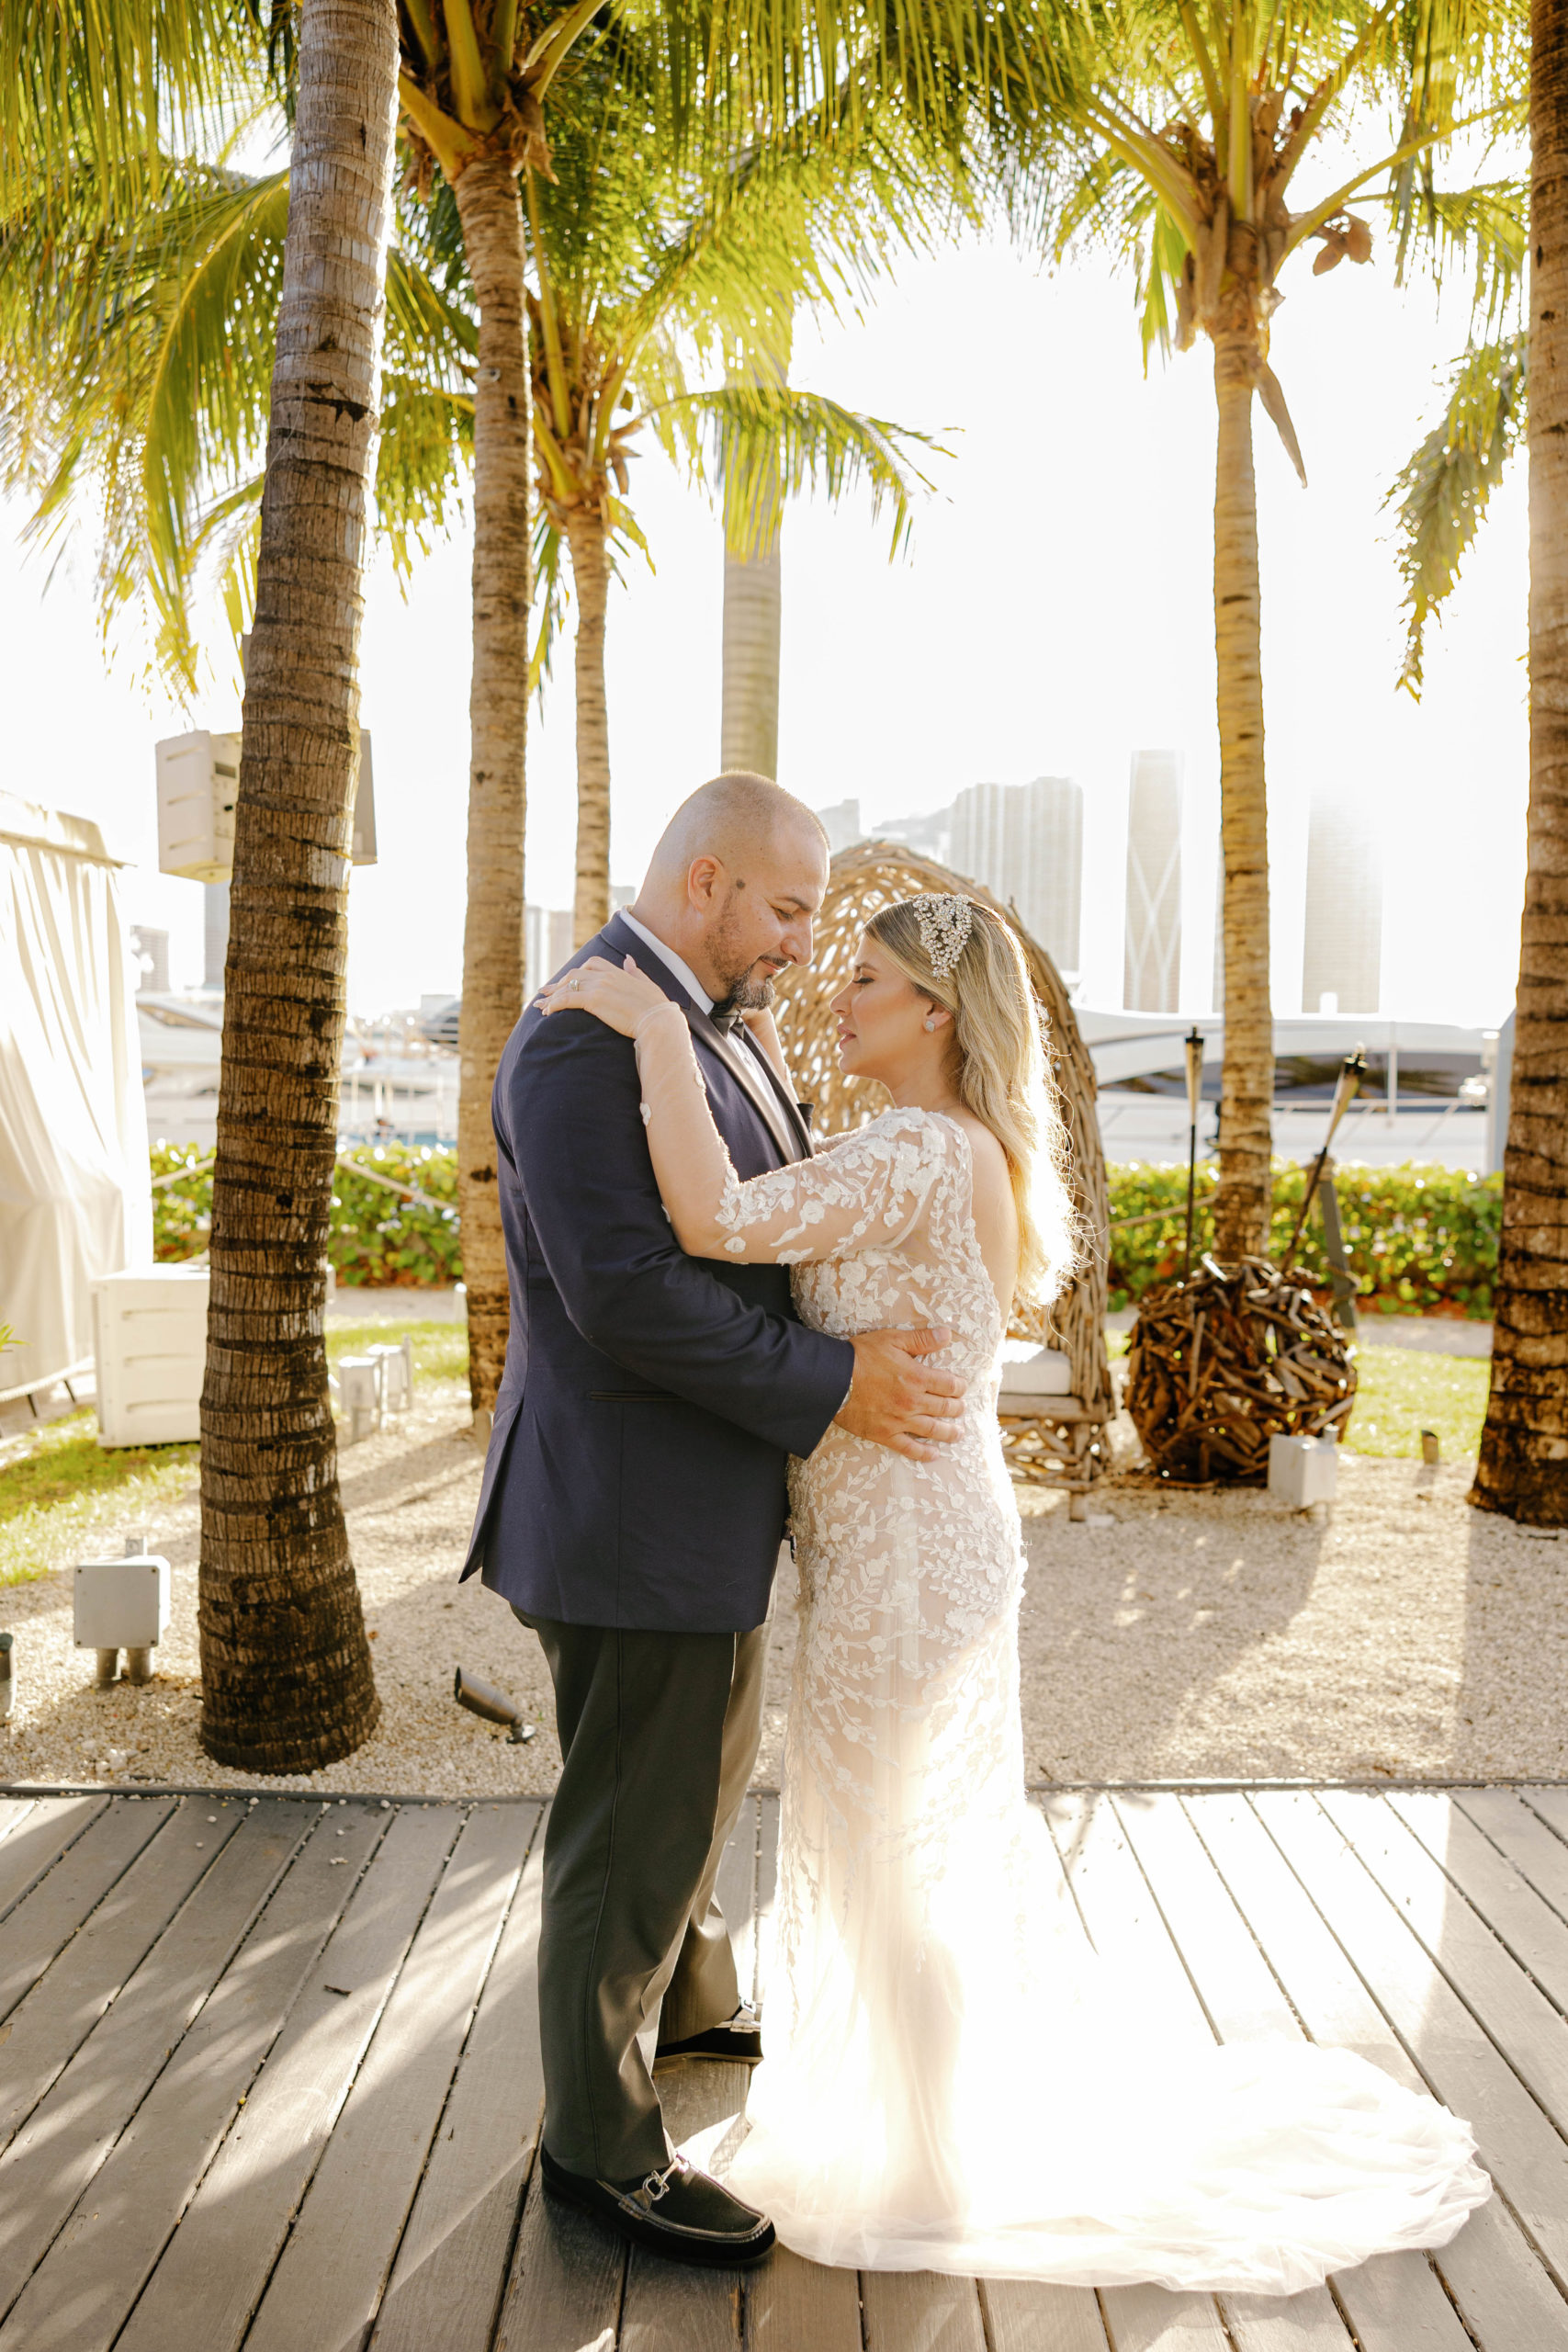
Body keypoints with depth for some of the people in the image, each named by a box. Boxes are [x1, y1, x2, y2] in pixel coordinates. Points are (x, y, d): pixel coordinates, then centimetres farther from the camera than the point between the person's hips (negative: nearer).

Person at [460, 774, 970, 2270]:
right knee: (636, 1828, 6)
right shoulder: (580, 1044, -22)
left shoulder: (702, 1028, 10)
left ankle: (690, 1999, 52)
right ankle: (598, 2141, 29)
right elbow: (624, 1292, -29)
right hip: (629, 1514, -10)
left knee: (708, 1769, 27)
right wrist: (834, 1386, -24)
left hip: (696, 1493, 10)